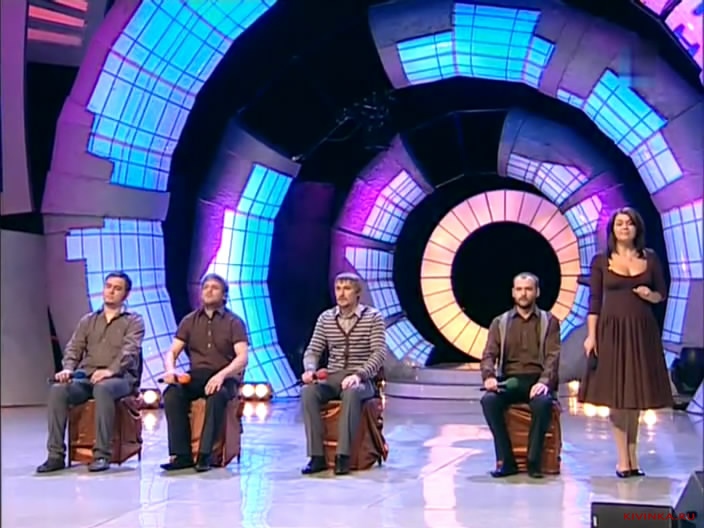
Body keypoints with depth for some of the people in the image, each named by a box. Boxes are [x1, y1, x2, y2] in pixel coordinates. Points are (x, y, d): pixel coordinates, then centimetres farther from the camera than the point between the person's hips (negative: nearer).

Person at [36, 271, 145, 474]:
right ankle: (56, 455, -26)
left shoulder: (134, 321, 9)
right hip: (86, 377, 4)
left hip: (120, 377, -4)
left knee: (102, 388, -40)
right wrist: (68, 369, -9)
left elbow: (130, 350, -8)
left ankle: (102, 454, -37)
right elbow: (74, 348, 14)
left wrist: (111, 370, -26)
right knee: (57, 389, -27)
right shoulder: (88, 320, 23)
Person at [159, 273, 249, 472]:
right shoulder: (189, 321, 15)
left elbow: (242, 358, -8)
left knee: (217, 395, -38)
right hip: (196, 376, 3)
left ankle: (205, 454, -33)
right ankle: (181, 454, -27)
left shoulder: (234, 322, 5)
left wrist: (221, 375, -27)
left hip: (225, 378, -3)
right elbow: (172, 352, 10)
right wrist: (170, 370, -14)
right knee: (172, 393, -29)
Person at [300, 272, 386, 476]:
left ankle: (343, 456, -36)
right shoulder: (325, 318, 10)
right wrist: (310, 370, -14)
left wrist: (358, 375, -25)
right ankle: (317, 456, -28)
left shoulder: (373, 317, -1)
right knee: (308, 391, -29)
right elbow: (313, 350, 9)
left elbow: (379, 353, -9)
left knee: (351, 393, -39)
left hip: (362, 381, -3)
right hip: (331, 379, 3)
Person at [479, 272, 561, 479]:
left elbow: (553, 356, -2)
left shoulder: (549, 322, 11)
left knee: (543, 402, -37)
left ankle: (534, 460, -24)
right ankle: (506, 460, -22)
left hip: (537, 380, -2)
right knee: (489, 400, -31)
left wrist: (544, 382, -21)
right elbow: (489, 355, 5)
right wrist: (489, 376, -18)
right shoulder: (500, 323, 15)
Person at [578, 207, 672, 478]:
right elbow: (594, 301, -1)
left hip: (642, 331, 2)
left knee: (635, 395, 7)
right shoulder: (601, 261, 1)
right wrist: (591, 335, -8)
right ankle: (623, 458, 3)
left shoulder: (650, 258, 6)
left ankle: (631, 454, 17)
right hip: (612, 330, -2)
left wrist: (650, 295, -11)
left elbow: (662, 294, 12)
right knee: (615, 395, -1)